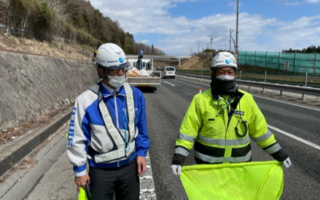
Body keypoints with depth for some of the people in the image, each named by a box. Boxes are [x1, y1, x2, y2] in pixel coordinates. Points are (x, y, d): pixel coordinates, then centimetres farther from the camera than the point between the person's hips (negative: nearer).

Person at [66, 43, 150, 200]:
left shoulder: (135, 95, -7)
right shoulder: (86, 100, -17)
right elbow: (77, 138, -9)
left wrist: (141, 153, 3)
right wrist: (80, 170, -5)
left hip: (130, 166, 3)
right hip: (101, 170, -2)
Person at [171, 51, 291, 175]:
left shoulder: (246, 100, -1)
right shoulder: (201, 100, -9)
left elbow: (260, 129, 6)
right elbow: (188, 131, -11)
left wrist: (278, 154, 8)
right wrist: (178, 158, -20)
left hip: (240, 163, 3)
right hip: (208, 165, -2)